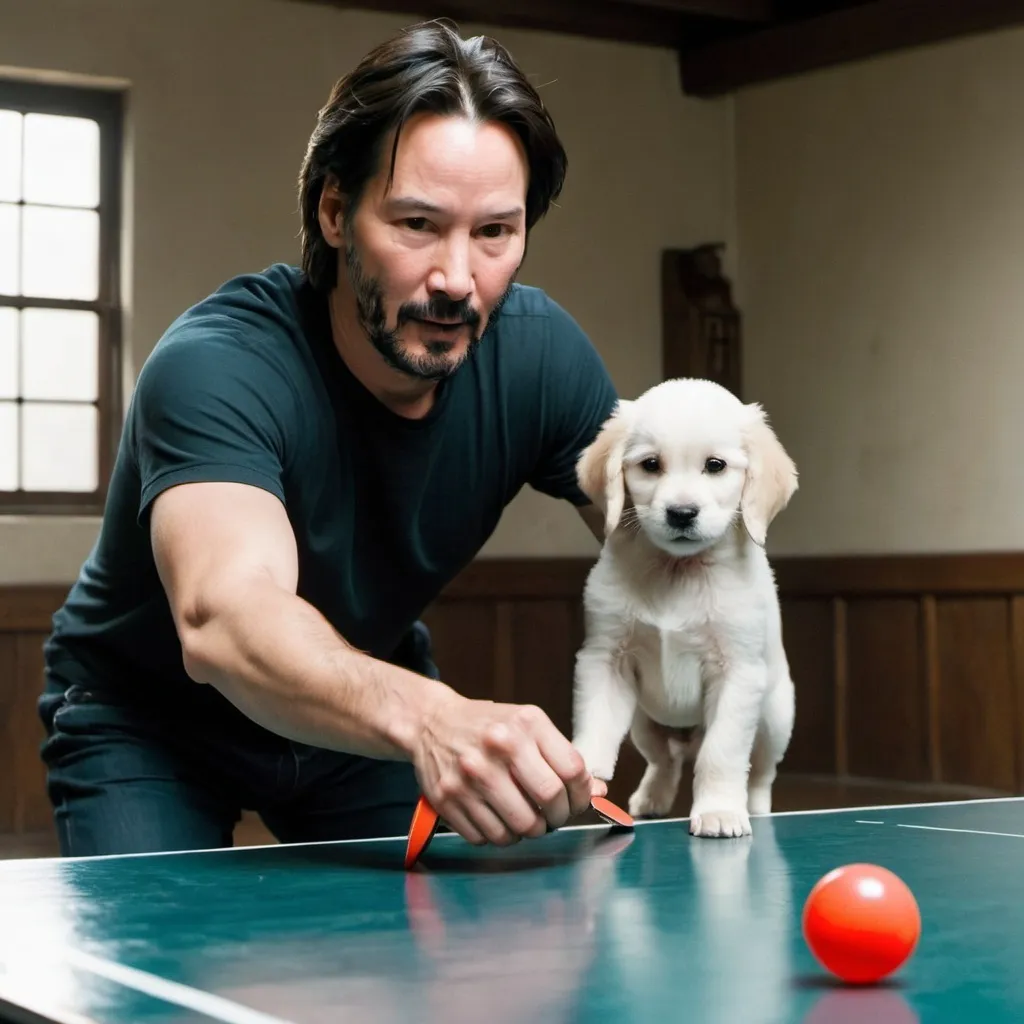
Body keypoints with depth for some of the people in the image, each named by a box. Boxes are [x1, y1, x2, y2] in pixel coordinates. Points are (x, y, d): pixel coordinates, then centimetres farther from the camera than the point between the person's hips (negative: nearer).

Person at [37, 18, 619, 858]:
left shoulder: (538, 353, -20)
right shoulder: (214, 368, -36)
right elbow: (221, 618, -52)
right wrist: (426, 718, -71)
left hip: (361, 713, 4)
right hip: (149, 724, -4)